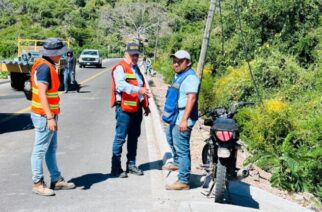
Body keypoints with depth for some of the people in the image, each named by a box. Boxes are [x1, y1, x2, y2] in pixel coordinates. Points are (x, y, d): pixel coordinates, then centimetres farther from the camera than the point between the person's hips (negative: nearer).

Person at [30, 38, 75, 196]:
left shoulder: (47, 66, 13)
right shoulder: (44, 67, -18)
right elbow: (42, 94, -23)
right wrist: (50, 118, -26)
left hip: (49, 115, 10)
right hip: (44, 116, -10)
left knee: (51, 149, 15)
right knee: (40, 150, -1)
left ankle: (56, 180, 24)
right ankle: (37, 183, 8)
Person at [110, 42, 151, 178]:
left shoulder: (136, 68, 20)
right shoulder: (120, 67, -8)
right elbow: (121, 85, -24)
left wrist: (145, 105, 25)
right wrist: (138, 89, -35)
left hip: (137, 108, 9)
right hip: (124, 108, -9)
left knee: (134, 137, 14)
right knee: (120, 137, -5)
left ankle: (131, 165, 24)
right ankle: (116, 168, 0)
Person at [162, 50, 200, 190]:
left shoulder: (190, 77, -17)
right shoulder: (179, 76, 14)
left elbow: (191, 98, -26)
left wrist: (184, 120, -32)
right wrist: (167, 113, 26)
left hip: (181, 120, -11)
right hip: (174, 117, 11)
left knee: (182, 150, -8)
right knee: (170, 139, 30)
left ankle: (183, 181, -3)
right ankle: (177, 163, 52)